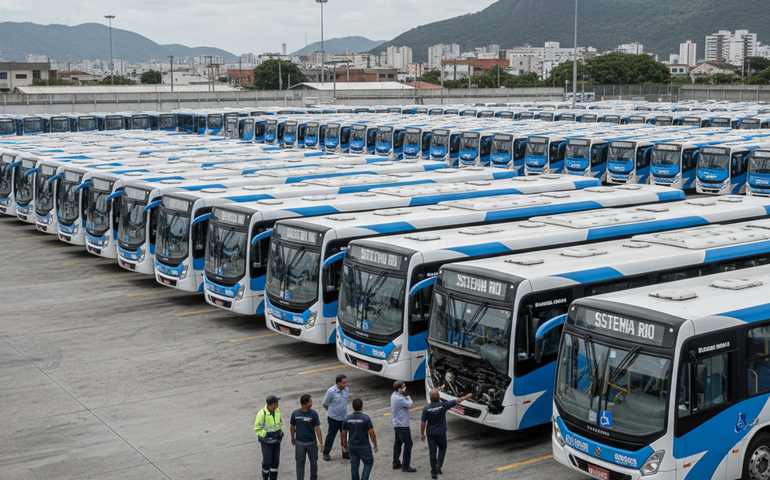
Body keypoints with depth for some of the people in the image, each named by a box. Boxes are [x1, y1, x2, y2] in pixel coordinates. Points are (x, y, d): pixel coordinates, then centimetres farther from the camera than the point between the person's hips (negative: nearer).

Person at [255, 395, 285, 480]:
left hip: (276, 441, 5)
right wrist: (267, 435, -23)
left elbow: (280, 423, 10)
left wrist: (281, 433, -7)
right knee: (267, 461, 1)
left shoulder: (277, 411, -7)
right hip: (266, 441, -5)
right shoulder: (262, 414, -25)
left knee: (275, 461, 7)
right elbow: (257, 429, -18)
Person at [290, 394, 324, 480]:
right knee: (300, 463, 5)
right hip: (299, 443, -1)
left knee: (313, 462, 14)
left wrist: (321, 443, -9)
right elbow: (292, 427, 6)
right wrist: (292, 438, 16)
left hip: (311, 443, 1)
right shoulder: (295, 413, -10)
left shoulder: (314, 413, -12)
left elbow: (317, 428, -9)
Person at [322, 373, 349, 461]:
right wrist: (331, 411, 6)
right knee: (331, 436, 8)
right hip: (334, 418, -5)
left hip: (344, 418, 5)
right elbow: (325, 404, -8)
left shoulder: (346, 389, -4)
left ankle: (345, 453, 27)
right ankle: (326, 453, 24)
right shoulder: (331, 391, -22)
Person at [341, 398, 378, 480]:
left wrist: (345, 445, 19)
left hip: (352, 446, 4)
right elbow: (372, 434, -13)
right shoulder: (366, 418, -16)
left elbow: (343, 434, 4)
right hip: (364, 447, -4)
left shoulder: (347, 419, -4)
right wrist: (375, 446, 0)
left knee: (354, 466, 12)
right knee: (368, 463, 13)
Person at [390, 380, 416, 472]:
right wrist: (409, 399, 4)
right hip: (402, 425, -10)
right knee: (408, 443, -4)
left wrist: (407, 399, -5)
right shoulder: (399, 399, -25)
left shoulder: (394, 395, 7)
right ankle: (405, 466, -1)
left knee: (398, 443, 17)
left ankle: (396, 463, 24)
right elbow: (409, 405, -15)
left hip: (397, 424, 10)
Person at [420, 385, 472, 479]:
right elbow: (457, 401, -2)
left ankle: (433, 472, 12)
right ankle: (439, 464, 2)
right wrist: (467, 397, 13)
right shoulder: (443, 405, -14)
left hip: (430, 433, 1)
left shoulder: (426, 408, -11)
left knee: (432, 452, 9)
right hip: (441, 433, -1)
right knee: (442, 448, 22)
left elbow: (423, 422, 0)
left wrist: (422, 434, 12)